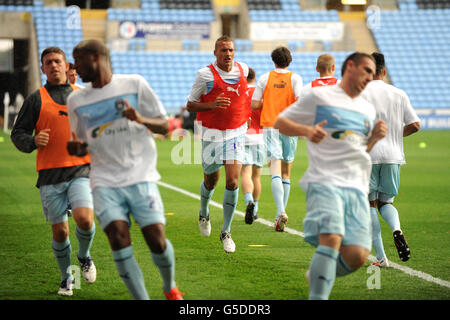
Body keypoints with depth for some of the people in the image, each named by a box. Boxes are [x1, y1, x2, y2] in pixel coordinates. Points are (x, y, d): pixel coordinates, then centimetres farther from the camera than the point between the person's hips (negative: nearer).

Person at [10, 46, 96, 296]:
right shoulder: (36, 99, 6)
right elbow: (17, 134, 5)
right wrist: (33, 141, -15)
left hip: (80, 170, 1)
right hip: (50, 175, 0)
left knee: (84, 219, -21)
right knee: (60, 231, 1)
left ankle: (84, 256, 11)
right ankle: (66, 277, 25)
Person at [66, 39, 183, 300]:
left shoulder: (134, 84, 3)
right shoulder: (76, 100, 12)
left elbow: (164, 125, 5)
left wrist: (140, 119, -16)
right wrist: (75, 148, -4)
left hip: (141, 176, -2)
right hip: (106, 181, 2)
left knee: (156, 239, -9)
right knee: (118, 237, -18)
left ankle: (170, 288, 20)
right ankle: (141, 298, -10)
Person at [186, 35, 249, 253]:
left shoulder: (243, 69, 1)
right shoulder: (205, 74, -10)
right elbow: (190, 105, -5)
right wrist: (212, 105, -22)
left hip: (236, 133, 2)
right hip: (212, 134, -2)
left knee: (232, 181, -11)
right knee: (211, 180, 13)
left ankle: (226, 232, 0)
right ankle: (204, 213, 46)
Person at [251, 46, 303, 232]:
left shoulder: (265, 78, 3)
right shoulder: (295, 78, 1)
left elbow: (254, 104, 2)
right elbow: (300, 101, -12)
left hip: (270, 126, -1)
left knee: (275, 170, -12)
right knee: (286, 172, 14)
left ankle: (281, 212, -31)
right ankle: (281, 214, 18)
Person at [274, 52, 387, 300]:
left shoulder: (368, 110, 24)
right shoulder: (320, 97, 6)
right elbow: (280, 123, 8)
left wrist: (375, 138, 12)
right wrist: (307, 130, -11)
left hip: (357, 189, 5)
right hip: (324, 184, -5)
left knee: (357, 256, -10)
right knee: (331, 238, -29)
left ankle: (317, 275, 19)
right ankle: (318, 297, -25)